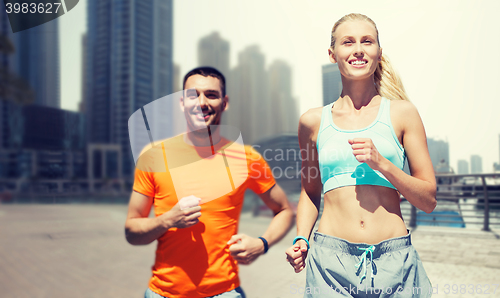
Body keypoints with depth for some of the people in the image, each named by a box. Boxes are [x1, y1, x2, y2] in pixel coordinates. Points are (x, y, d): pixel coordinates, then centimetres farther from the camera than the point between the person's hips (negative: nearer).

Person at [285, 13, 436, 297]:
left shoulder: (402, 113, 1)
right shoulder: (313, 121, 4)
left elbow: (429, 200, 1)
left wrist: (380, 163, -13)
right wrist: (301, 238, 0)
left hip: (394, 261, 0)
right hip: (331, 260, 0)